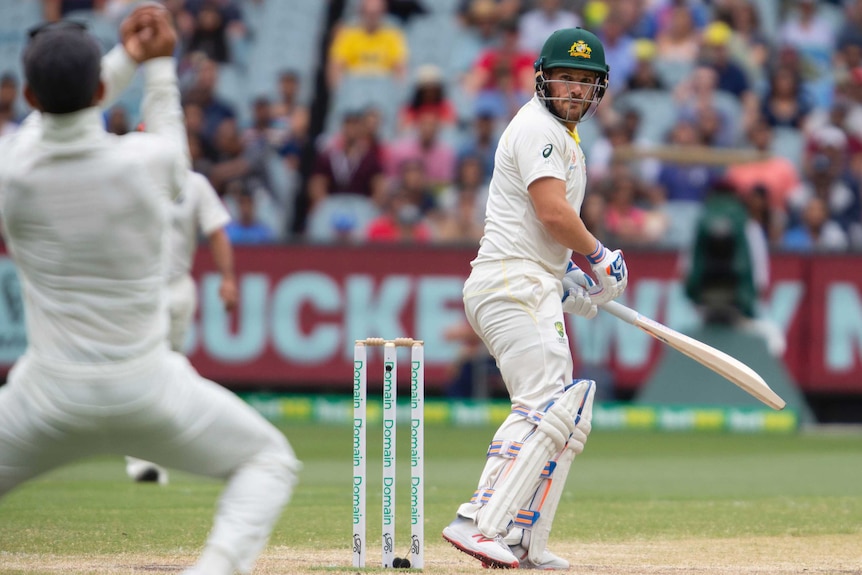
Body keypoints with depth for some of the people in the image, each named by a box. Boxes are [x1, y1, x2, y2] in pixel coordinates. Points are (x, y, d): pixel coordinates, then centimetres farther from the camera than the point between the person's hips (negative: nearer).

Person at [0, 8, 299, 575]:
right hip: (146, 388, -1)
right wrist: (159, 66, 20)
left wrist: (128, 59, 21)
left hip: (51, 394, 1)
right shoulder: (147, 160, -14)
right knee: (269, 460, 16)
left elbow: (51, 116, 14)